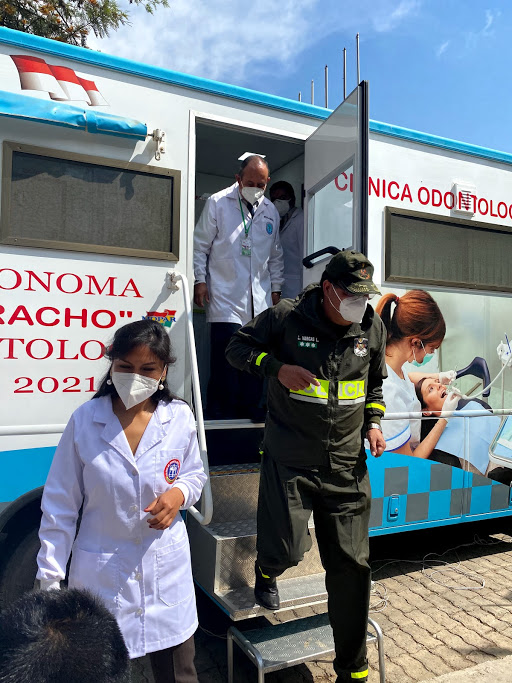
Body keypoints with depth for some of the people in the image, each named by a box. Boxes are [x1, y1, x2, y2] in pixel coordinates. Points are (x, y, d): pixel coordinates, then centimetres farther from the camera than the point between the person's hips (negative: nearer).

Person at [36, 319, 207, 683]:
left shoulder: (180, 418, -9)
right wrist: (50, 577, -2)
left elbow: (195, 474, 7)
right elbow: (61, 505, -4)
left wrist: (180, 492, -15)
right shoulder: (84, 420, -12)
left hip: (166, 568, 1)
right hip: (101, 570, -1)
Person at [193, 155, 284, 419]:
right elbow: (200, 246, 4)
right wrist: (200, 280, -3)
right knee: (225, 365, -8)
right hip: (226, 298, -4)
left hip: (260, 302, 4)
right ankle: (218, 419, 4)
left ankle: (249, 414, 18)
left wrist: (276, 288, 16)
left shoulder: (271, 211, 14)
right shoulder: (217, 203, 2)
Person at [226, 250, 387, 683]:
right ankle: (267, 571, 38)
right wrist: (277, 368, -16)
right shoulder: (287, 317, -9)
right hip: (289, 461, -3)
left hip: (347, 466, 4)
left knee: (352, 565, 8)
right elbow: (237, 347, 1)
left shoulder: (373, 329, 5)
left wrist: (373, 423, 4)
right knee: (288, 549, -5)